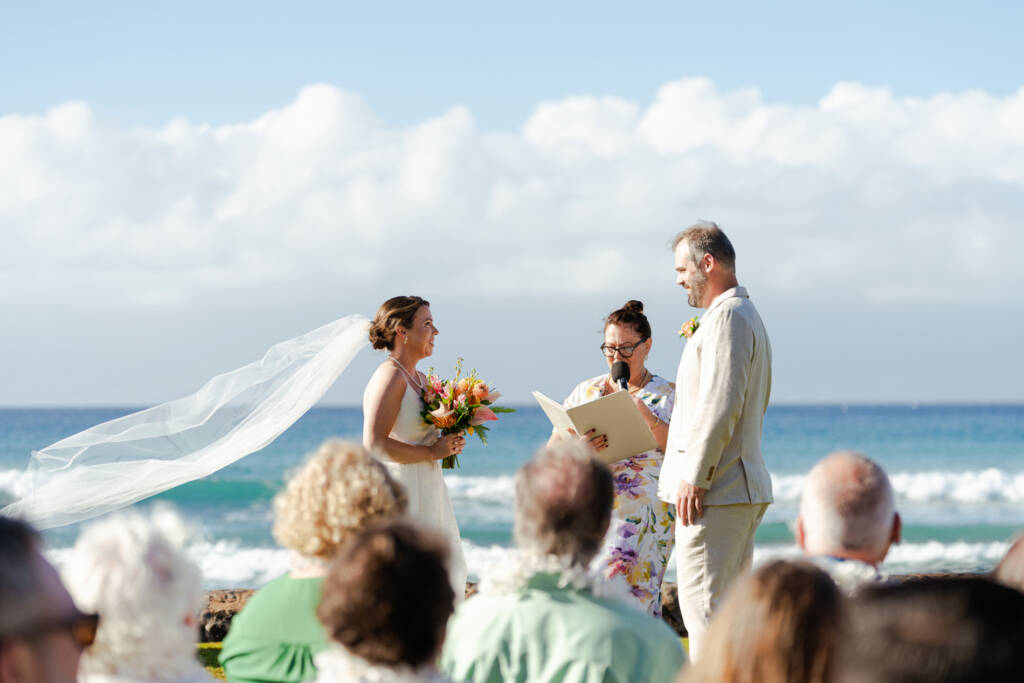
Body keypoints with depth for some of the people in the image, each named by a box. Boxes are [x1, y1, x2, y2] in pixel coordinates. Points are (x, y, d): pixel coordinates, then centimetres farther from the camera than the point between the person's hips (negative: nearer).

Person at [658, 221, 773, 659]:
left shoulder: (726, 317, -12)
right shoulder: (745, 315, 21)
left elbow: (720, 406, -20)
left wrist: (694, 479, -19)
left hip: (715, 491, -11)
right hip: (742, 486, 11)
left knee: (703, 604, -10)